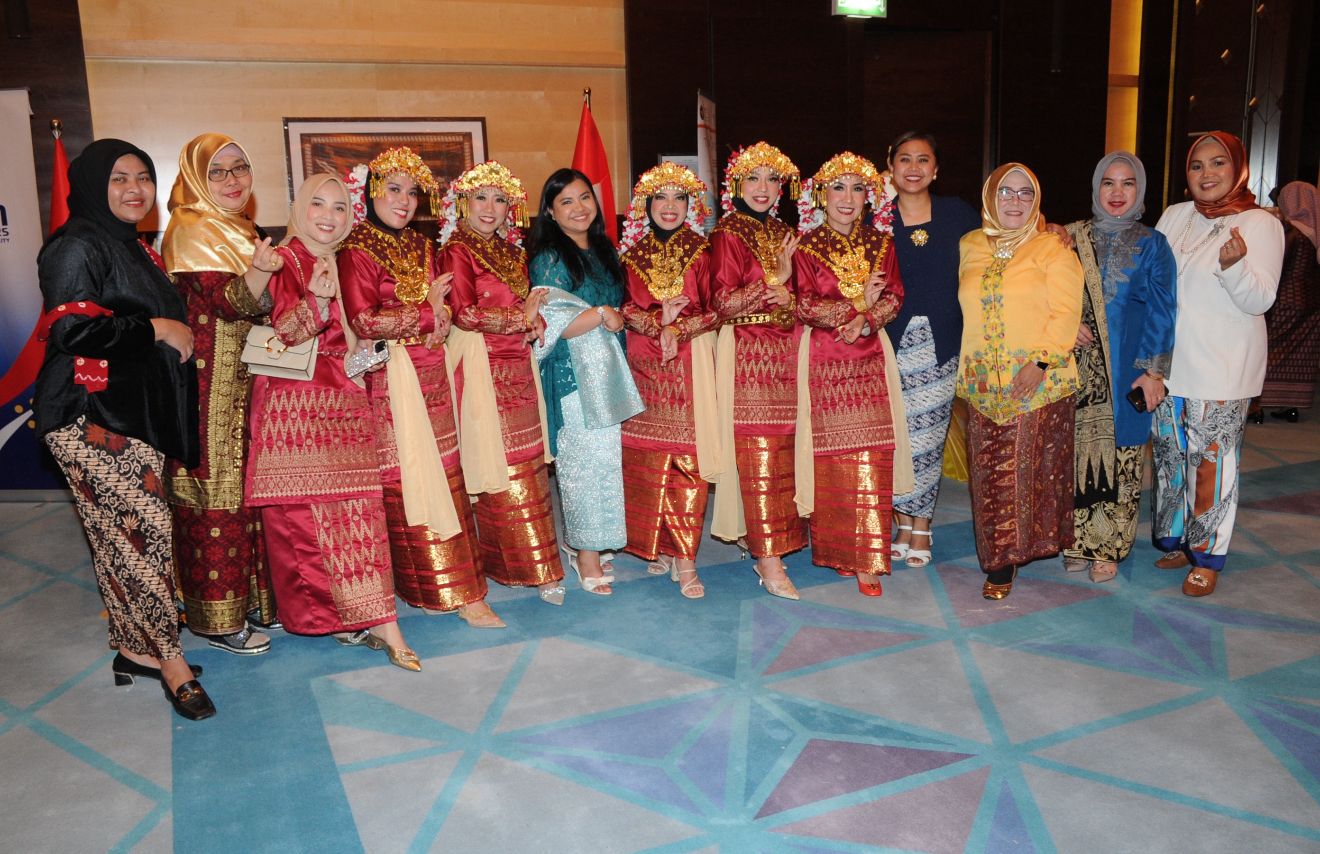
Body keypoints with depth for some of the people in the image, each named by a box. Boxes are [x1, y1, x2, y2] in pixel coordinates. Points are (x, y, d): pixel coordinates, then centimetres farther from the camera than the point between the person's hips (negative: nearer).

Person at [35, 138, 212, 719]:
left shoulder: (136, 250, 18)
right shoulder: (78, 246, -8)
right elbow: (72, 329, -19)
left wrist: (178, 335, 12)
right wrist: (155, 329, -12)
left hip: (137, 412, 8)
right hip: (92, 416, -8)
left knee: (124, 534, 11)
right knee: (145, 526, -10)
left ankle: (134, 649, 19)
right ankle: (168, 658, 1)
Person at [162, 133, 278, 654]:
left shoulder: (242, 230, 15)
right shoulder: (192, 232, -11)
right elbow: (229, 302, -24)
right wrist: (258, 272, -41)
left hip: (246, 381, 9)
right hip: (208, 383, -9)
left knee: (249, 487, 13)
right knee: (216, 494, -3)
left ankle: (252, 598, 25)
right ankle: (216, 618, 6)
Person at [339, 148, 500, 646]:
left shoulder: (421, 247, 15)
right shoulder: (356, 251, -6)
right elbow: (364, 322, -15)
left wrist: (439, 324, -3)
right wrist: (425, 313, -10)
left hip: (431, 375, 6)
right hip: (389, 379, -6)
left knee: (444, 479, 6)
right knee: (404, 482, -3)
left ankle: (454, 587, 14)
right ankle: (428, 586, 6)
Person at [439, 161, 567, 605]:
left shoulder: (512, 251, 16)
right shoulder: (458, 251, -6)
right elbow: (465, 314, -15)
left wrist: (536, 323, 1)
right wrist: (522, 317, -9)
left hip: (518, 365, 7)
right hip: (482, 366, -7)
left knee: (529, 465, 8)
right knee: (504, 470, -4)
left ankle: (523, 561, 19)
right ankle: (531, 568, 4)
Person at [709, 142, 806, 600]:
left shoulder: (785, 235, 15)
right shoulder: (727, 235, -4)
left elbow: (800, 297, 17)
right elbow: (724, 304, -12)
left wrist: (790, 298, -6)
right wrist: (776, 279, -18)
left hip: (785, 353, 7)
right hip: (746, 354, -6)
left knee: (782, 448, 7)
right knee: (758, 451, -7)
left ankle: (762, 538, 21)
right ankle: (769, 561, -5)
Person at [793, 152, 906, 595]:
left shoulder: (881, 242, 11)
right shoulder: (806, 246, 1)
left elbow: (894, 297, 6)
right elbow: (804, 306, -7)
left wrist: (867, 320, -13)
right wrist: (859, 304, -9)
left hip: (870, 359, 2)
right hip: (823, 360, -2)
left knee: (870, 456, -4)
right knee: (830, 457, 0)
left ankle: (867, 560, 0)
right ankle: (835, 550, 14)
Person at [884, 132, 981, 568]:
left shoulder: (956, 212, 6)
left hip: (941, 342, 1)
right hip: (893, 340, 0)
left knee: (928, 435, 3)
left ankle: (920, 524, 18)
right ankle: (905, 522, 16)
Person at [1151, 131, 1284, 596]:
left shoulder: (1260, 224, -6)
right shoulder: (1175, 216, 8)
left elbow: (1260, 300, -14)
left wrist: (1234, 266, -31)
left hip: (1222, 370, -5)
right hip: (1169, 364, 5)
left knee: (1211, 460, -1)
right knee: (1171, 456, 12)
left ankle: (1207, 558, 11)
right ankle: (1175, 541, 27)